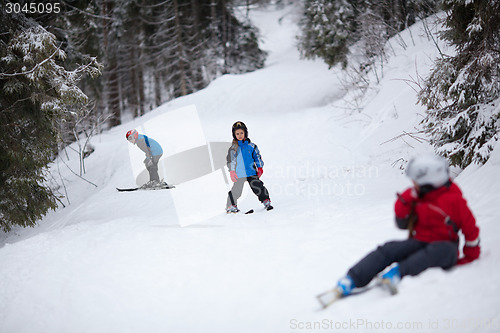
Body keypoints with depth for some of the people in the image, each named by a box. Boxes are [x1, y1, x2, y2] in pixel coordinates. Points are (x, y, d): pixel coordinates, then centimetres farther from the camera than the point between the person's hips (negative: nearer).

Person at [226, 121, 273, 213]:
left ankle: (266, 202, 7)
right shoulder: (233, 148, 2)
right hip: (239, 174, -2)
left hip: (251, 172, 2)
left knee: (258, 187, -4)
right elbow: (230, 160, 4)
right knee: (236, 191, -1)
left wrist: (259, 167, 6)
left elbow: (257, 156, 14)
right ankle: (231, 206, 13)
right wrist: (232, 171, -3)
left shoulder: (251, 146, 7)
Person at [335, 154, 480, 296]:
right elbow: (402, 224, 10)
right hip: (418, 243, 4)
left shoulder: (453, 200, -9)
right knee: (389, 249, -24)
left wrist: (470, 256, 3)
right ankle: (351, 279, -41)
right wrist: (406, 200, -4)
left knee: (444, 250, -40)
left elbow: (470, 228, -2)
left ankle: (398, 271, -56)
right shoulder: (416, 197, 7)